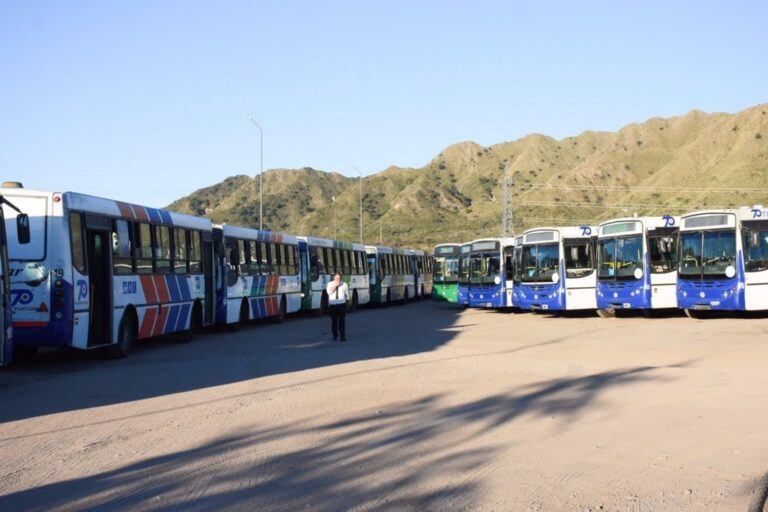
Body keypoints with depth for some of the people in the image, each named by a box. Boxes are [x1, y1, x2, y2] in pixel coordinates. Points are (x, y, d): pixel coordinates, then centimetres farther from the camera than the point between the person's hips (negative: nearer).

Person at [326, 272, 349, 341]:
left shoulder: (344, 284, 7)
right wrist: (335, 285, -15)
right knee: (334, 321, 7)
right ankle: (335, 335, 21)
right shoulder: (330, 284, 6)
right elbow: (329, 292, -11)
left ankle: (343, 336, -8)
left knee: (341, 320, -8)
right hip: (332, 305, 1)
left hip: (342, 305, -1)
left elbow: (347, 293, 15)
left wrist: (346, 299, 12)